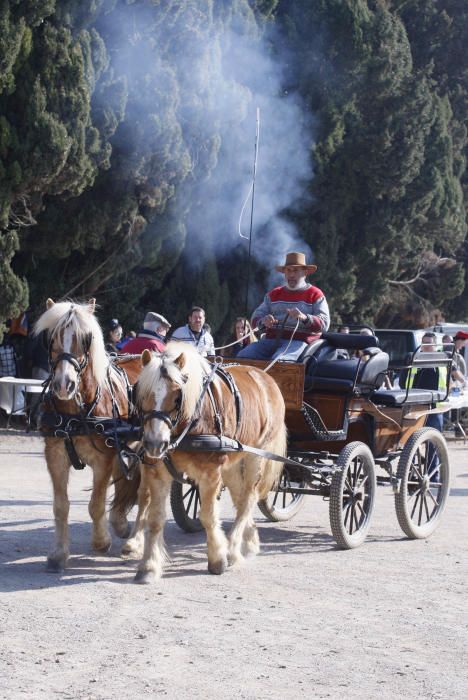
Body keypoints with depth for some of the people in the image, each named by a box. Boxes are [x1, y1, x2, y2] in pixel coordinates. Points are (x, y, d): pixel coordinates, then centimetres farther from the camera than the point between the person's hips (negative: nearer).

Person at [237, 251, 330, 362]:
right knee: (243, 356, -21)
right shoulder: (274, 294, 23)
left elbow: (324, 324, -2)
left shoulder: (315, 295, 9)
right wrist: (263, 321, -9)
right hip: (271, 339, 5)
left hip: (298, 341, -5)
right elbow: (256, 317, 18)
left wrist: (304, 318, -23)